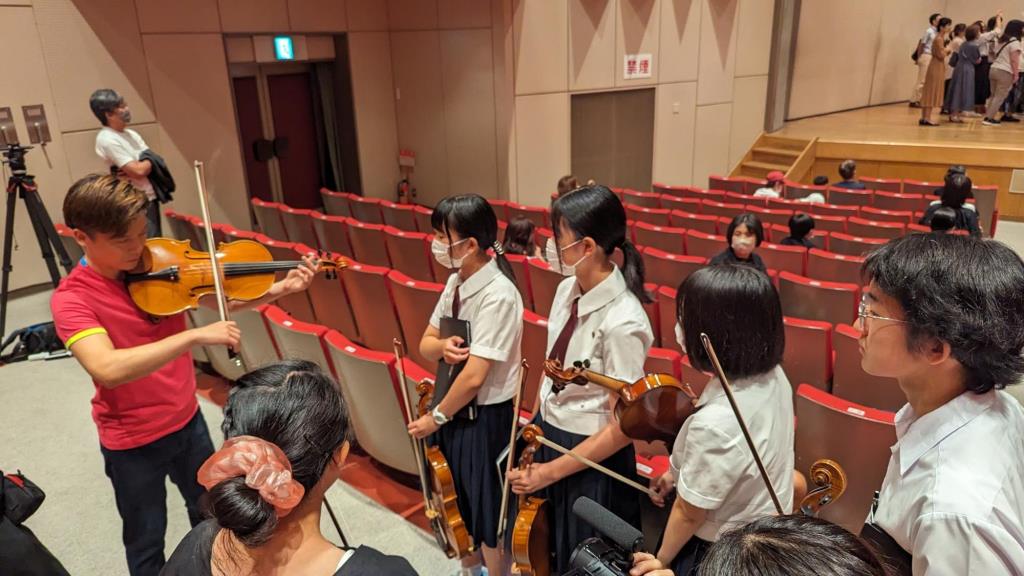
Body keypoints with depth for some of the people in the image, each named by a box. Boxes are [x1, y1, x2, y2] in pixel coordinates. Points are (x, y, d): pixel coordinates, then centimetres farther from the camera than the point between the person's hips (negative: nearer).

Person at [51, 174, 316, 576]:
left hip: (186, 419, 5)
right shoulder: (71, 299, -23)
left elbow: (225, 299, -10)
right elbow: (108, 369, -39)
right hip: (131, 440, -5)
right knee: (146, 541, 17)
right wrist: (195, 336, -46)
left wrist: (279, 290, -27)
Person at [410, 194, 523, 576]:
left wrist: (436, 417, -13)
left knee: (488, 505, 13)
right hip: (455, 406, 8)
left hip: (485, 414, -8)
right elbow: (425, 345, 5)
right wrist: (443, 346, -18)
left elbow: (474, 376, -26)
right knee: (466, 496, 27)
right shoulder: (456, 282, 0)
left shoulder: (498, 295, -26)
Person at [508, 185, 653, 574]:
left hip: (590, 457, -7)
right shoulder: (567, 290, -6)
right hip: (547, 436, 7)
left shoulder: (622, 322, -29)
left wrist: (552, 470, -18)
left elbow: (623, 428, -23)